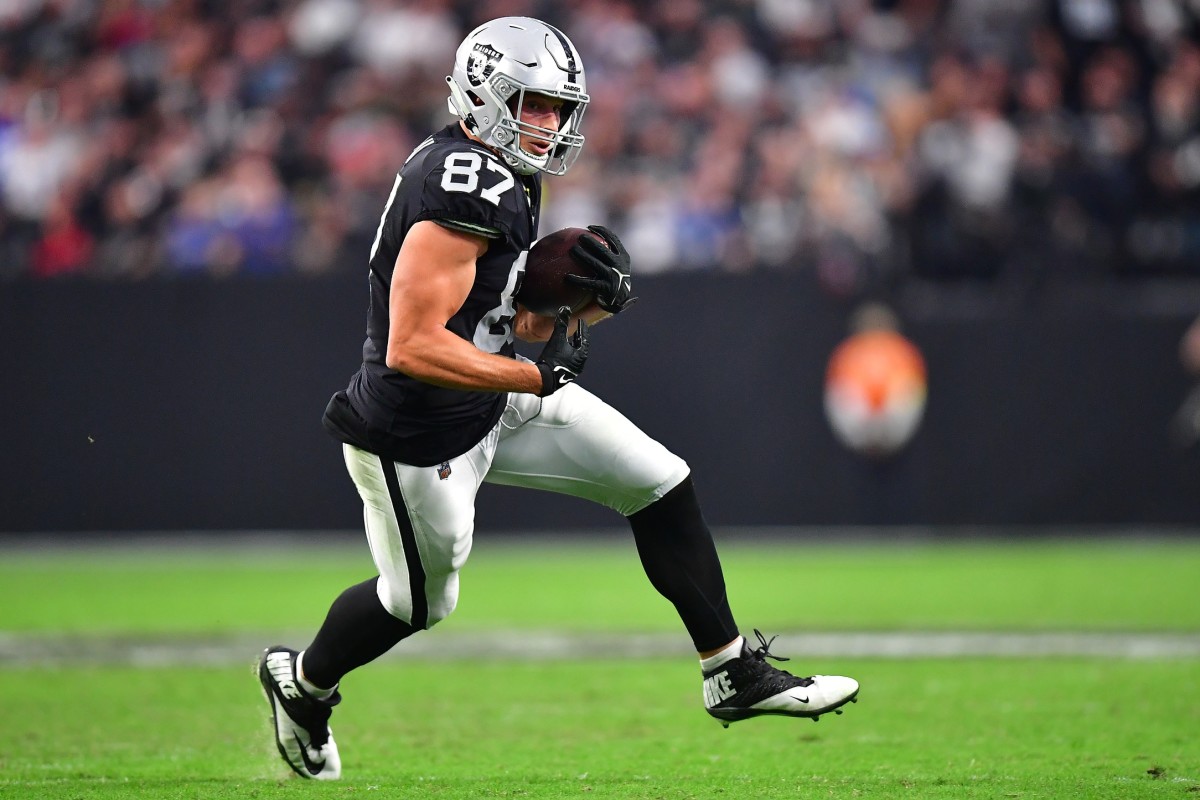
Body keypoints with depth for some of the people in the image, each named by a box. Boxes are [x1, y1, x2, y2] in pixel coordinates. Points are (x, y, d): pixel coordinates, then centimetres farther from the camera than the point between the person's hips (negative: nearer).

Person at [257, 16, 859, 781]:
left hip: (495, 398, 9)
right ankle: (302, 681, 45)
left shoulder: (502, 174, 4)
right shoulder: (465, 189, -28)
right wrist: (541, 376, -24)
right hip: (419, 436, -9)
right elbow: (412, 348, -32)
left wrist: (588, 298, -8)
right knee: (418, 602, 15)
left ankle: (734, 675, 11)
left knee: (661, 485, 4)